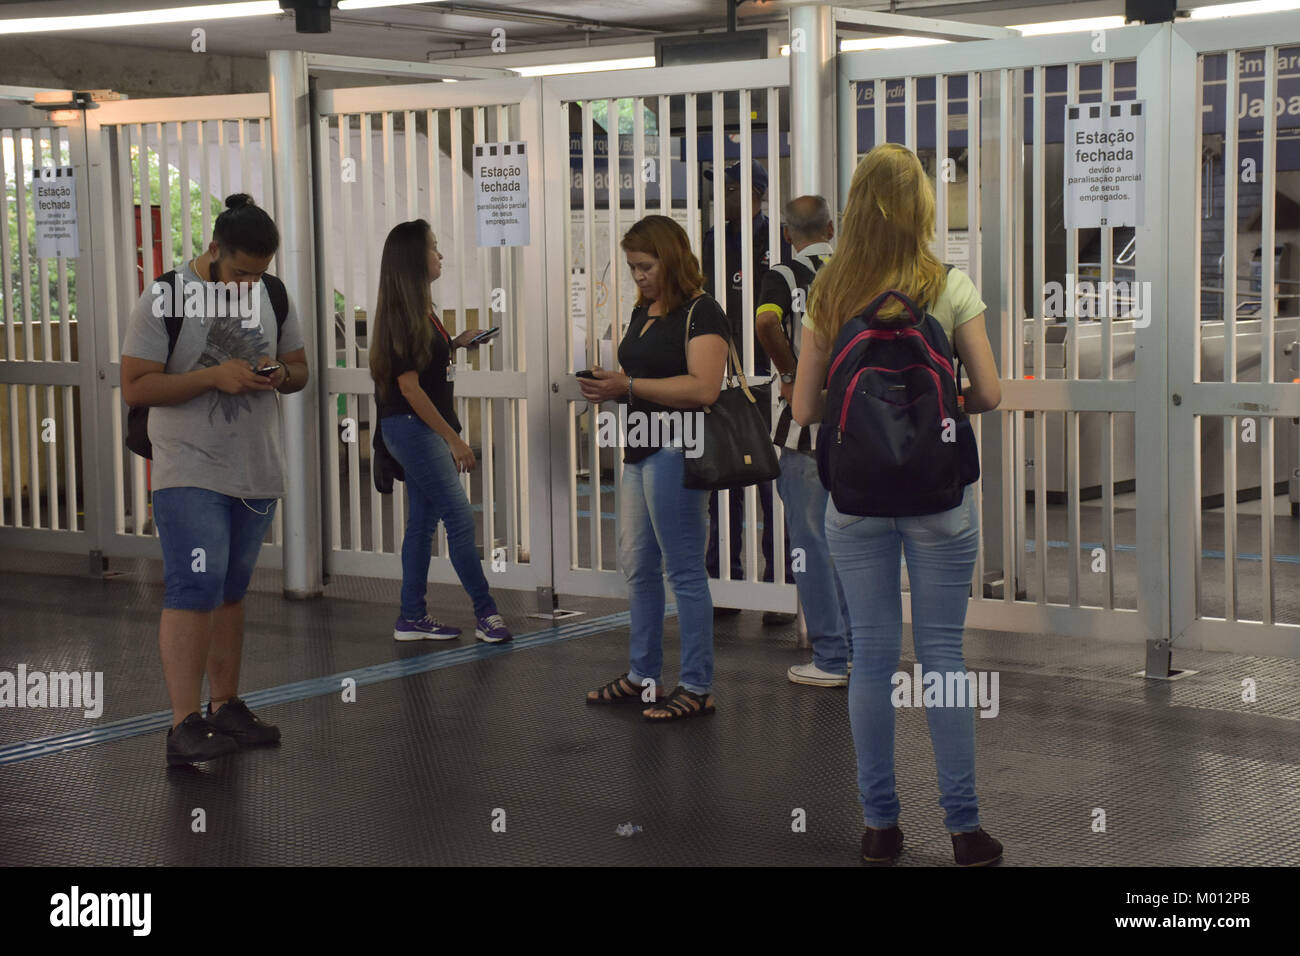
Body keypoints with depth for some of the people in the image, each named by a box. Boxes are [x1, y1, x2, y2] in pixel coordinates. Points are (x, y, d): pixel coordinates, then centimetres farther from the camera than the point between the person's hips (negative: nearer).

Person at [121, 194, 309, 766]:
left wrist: (279, 375, -8)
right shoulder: (165, 299, -10)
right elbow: (135, 387, -13)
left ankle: (226, 707, 22)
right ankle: (185, 725, -13)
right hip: (190, 474, -6)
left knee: (231, 591, 13)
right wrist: (214, 377, -22)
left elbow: (299, 369, 16)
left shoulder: (272, 295, 7)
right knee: (194, 590, -14)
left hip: (257, 472, 6)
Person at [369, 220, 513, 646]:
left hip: (423, 430, 9)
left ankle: (412, 618, 16)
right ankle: (486, 613, 1)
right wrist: (454, 439, -17)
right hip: (411, 427, -9)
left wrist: (456, 343, 7)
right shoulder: (400, 314, -17)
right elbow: (409, 386, -19)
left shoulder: (420, 308, 11)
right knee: (460, 518, -6)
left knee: (423, 520, 11)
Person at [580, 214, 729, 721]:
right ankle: (642, 675, 25)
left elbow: (703, 388, -22)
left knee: (684, 570, -4)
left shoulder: (700, 313, -11)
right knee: (637, 567, 14)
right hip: (640, 450, 10)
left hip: (676, 451, -9)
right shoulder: (643, 312, 17)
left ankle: (697, 688, 3)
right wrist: (609, 389, 5)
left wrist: (629, 386, -22)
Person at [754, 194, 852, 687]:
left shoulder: (783, 275, -7)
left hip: (807, 425, -4)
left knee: (812, 544, 3)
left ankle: (831, 659, 5)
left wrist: (791, 374, -14)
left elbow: (766, 322, -27)